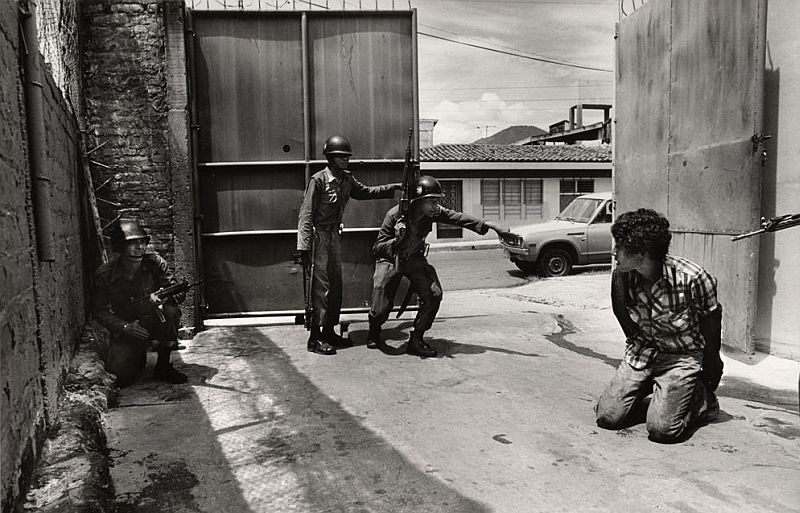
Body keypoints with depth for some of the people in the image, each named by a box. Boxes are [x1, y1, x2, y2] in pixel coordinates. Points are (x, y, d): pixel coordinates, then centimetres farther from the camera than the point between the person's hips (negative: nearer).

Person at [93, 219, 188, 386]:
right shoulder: (104, 274, -12)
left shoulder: (155, 262, -12)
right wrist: (124, 327, -21)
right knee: (120, 374, -20)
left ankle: (163, 366, -14)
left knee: (171, 311, -34)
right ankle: (139, 357, 20)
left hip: (156, 322, 0)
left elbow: (177, 293, -15)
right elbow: (99, 310, -6)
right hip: (126, 330, 0)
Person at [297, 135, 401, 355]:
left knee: (336, 285, 10)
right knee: (321, 286, -8)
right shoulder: (318, 180, -13)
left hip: (335, 234, 8)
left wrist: (394, 187, 18)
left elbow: (366, 192, 26)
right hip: (319, 235, -8)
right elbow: (306, 215, -14)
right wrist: (304, 247, -19)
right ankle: (315, 338, -2)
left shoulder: (347, 179, 8)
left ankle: (329, 332, 20)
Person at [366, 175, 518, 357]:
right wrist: (396, 240, -43)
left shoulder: (434, 212, -16)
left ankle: (416, 340, -4)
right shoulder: (395, 214, -28)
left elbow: (459, 218, -22)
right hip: (390, 260, -4)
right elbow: (377, 249, -24)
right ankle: (374, 331, 26)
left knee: (434, 295, -20)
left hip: (415, 259, 4)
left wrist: (491, 225, -31)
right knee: (381, 308, -13)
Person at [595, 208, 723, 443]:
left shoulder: (692, 278, -23)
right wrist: (638, 350, 14)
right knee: (608, 416, -10)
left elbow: (711, 324, -5)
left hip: (682, 355, -4)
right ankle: (658, 396, 16)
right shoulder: (620, 277, -12)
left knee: (661, 428, -20)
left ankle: (702, 399, 10)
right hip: (641, 352, 4)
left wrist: (709, 372, 5)